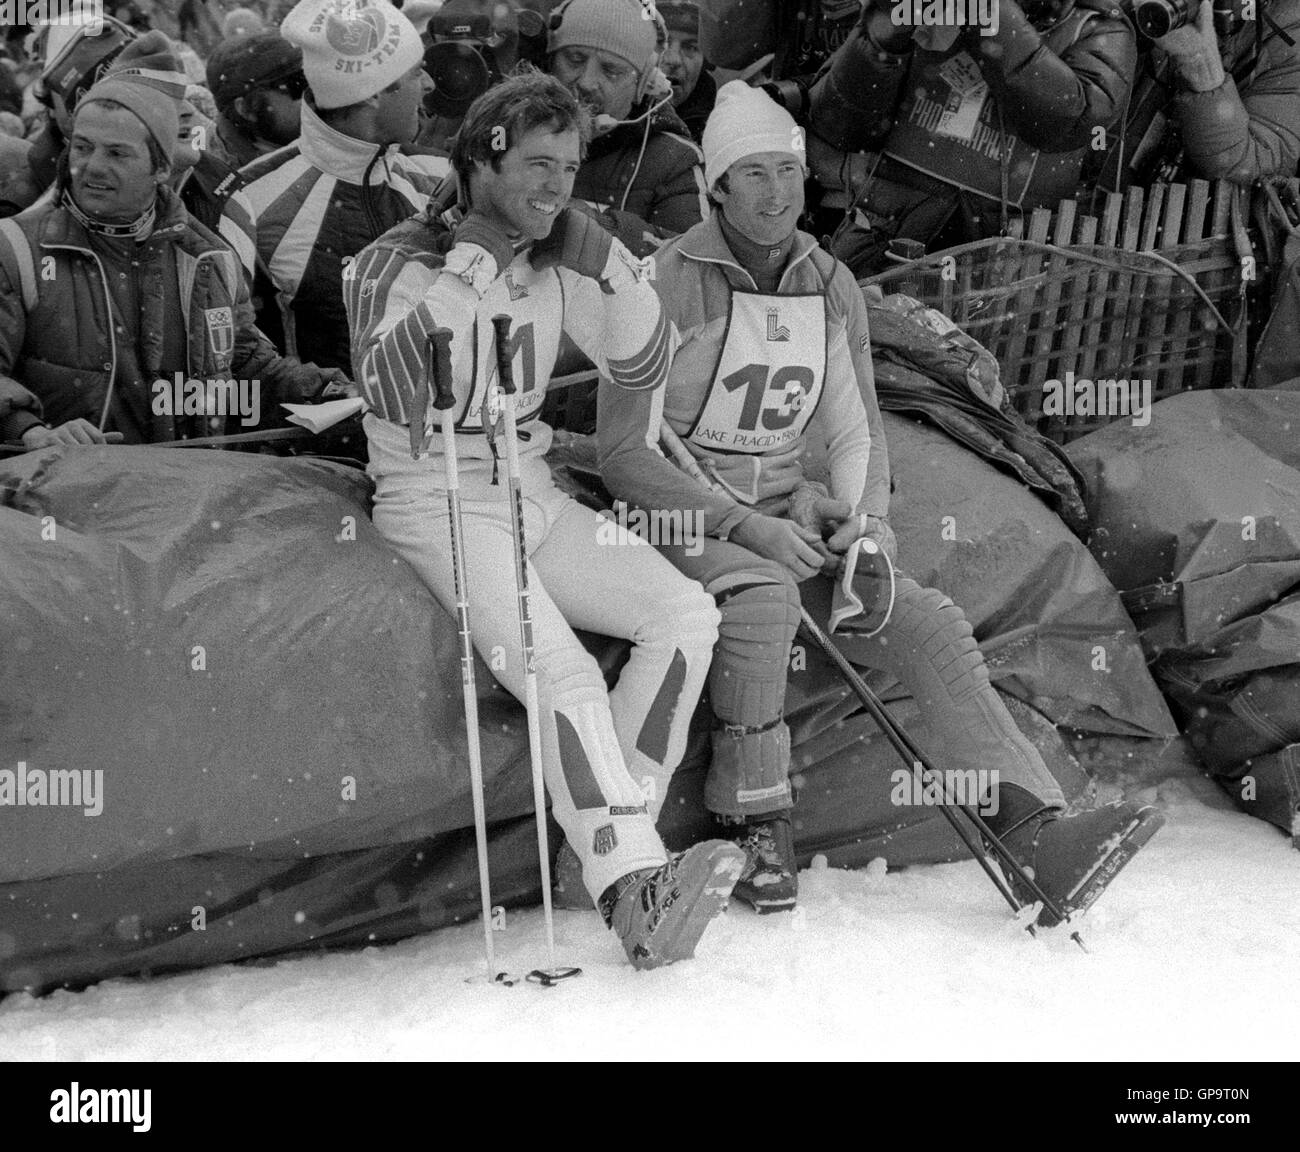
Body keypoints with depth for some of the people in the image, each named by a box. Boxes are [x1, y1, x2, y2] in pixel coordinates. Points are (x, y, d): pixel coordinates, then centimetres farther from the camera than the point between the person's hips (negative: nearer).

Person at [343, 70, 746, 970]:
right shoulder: (398, 263, -9)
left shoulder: (556, 265, 7)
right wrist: (460, 280, -27)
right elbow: (398, 400, -23)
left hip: (534, 494, 7)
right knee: (563, 673, -27)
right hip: (438, 503, -7)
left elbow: (643, 371, 6)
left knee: (688, 614, -10)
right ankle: (634, 891, -30)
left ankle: (614, 837, -9)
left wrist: (614, 271, -8)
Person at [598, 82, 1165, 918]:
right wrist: (748, 528, -21)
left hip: (789, 510, 5)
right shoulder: (671, 284, -9)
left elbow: (857, 431, 14)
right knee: (762, 593, -37)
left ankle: (1034, 831, -22)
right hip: (684, 509, -5)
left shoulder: (832, 289, 8)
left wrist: (866, 519, -8)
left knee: (930, 625, -15)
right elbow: (624, 451, -12)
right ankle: (758, 825, -21)